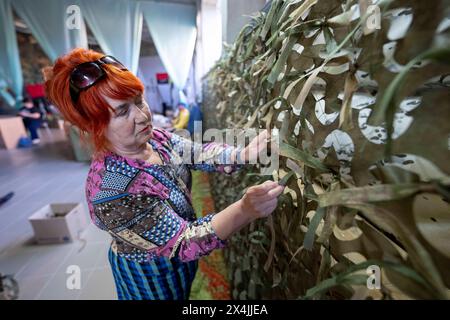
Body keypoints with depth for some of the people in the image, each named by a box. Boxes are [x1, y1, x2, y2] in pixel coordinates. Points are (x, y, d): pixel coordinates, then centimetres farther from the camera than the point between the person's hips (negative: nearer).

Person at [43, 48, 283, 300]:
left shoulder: (155, 137, -14)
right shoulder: (112, 191, -36)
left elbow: (199, 152, -10)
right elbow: (183, 243, -34)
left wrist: (244, 154, -28)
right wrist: (245, 211, -48)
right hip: (151, 276, -5)